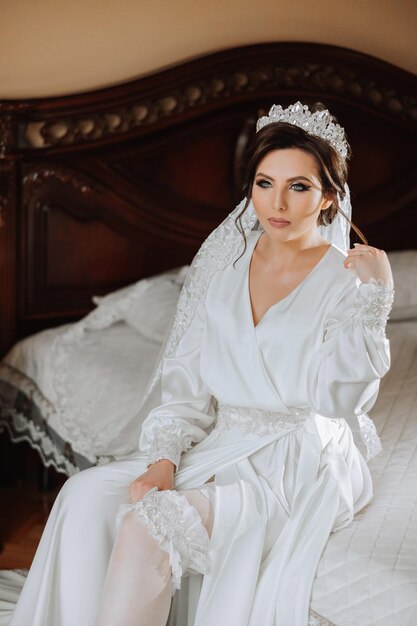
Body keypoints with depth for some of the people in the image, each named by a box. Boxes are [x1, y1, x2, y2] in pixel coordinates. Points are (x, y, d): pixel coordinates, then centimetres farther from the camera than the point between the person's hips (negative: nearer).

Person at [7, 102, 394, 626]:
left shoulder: (347, 280, -5)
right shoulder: (224, 262, 8)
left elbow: (336, 398, -17)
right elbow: (186, 377, 6)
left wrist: (370, 301, -24)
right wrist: (163, 459, -9)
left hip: (298, 465, -5)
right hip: (217, 446, 5)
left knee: (149, 524, -28)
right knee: (87, 495, -20)